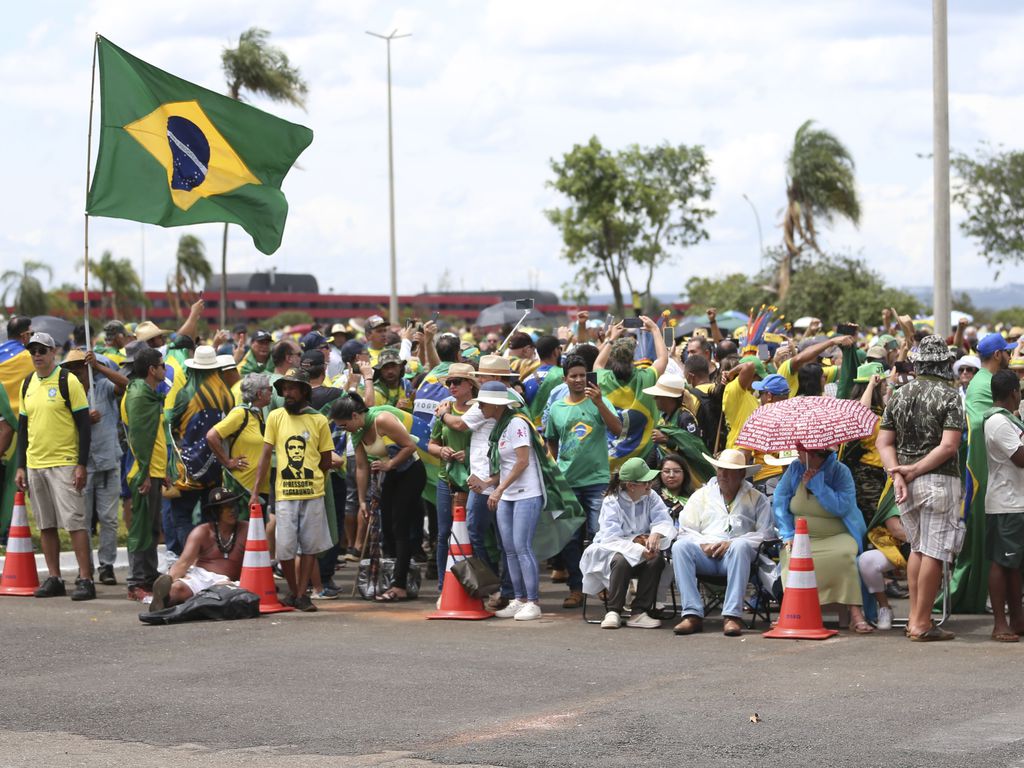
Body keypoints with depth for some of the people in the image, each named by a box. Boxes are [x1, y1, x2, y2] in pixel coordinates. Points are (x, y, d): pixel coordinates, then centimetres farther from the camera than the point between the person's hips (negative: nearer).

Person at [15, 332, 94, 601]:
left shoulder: (68, 382, -6)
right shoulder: (27, 385, 12)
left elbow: (84, 425, -7)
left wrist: (82, 465, -12)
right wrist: (21, 466, 13)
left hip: (64, 464, -6)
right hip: (34, 465, 6)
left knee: (75, 522, -9)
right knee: (45, 525, 8)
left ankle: (85, 579, -9)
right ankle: (54, 579, 14)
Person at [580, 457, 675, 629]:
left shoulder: (651, 497, 2)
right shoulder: (611, 503, -12)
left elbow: (664, 522, -10)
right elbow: (611, 537, -23)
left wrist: (656, 534, -35)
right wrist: (639, 550, -36)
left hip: (643, 549, 4)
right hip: (611, 550, -4)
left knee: (656, 559, -28)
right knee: (621, 560, -37)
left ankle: (639, 612, -24)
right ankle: (613, 611, -24)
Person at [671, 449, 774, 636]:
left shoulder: (757, 499, 16)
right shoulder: (701, 495, 24)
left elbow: (765, 533, 1)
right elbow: (686, 531, 14)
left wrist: (731, 543, -12)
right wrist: (702, 544, -9)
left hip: (734, 556, -2)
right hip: (705, 554, 2)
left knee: (740, 546, -37)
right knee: (679, 547, -29)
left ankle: (732, 616, -41)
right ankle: (693, 614, -35)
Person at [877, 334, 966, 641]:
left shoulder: (899, 395, 7)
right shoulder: (949, 396, -9)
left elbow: (884, 441, 4)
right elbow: (948, 446, -17)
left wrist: (898, 474, -5)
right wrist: (915, 471, -14)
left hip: (907, 483, 6)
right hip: (939, 479, -6)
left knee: (917, 548, 18)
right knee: (934, 552, -2)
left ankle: (914, 617, 20)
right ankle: (922, 623, -2)